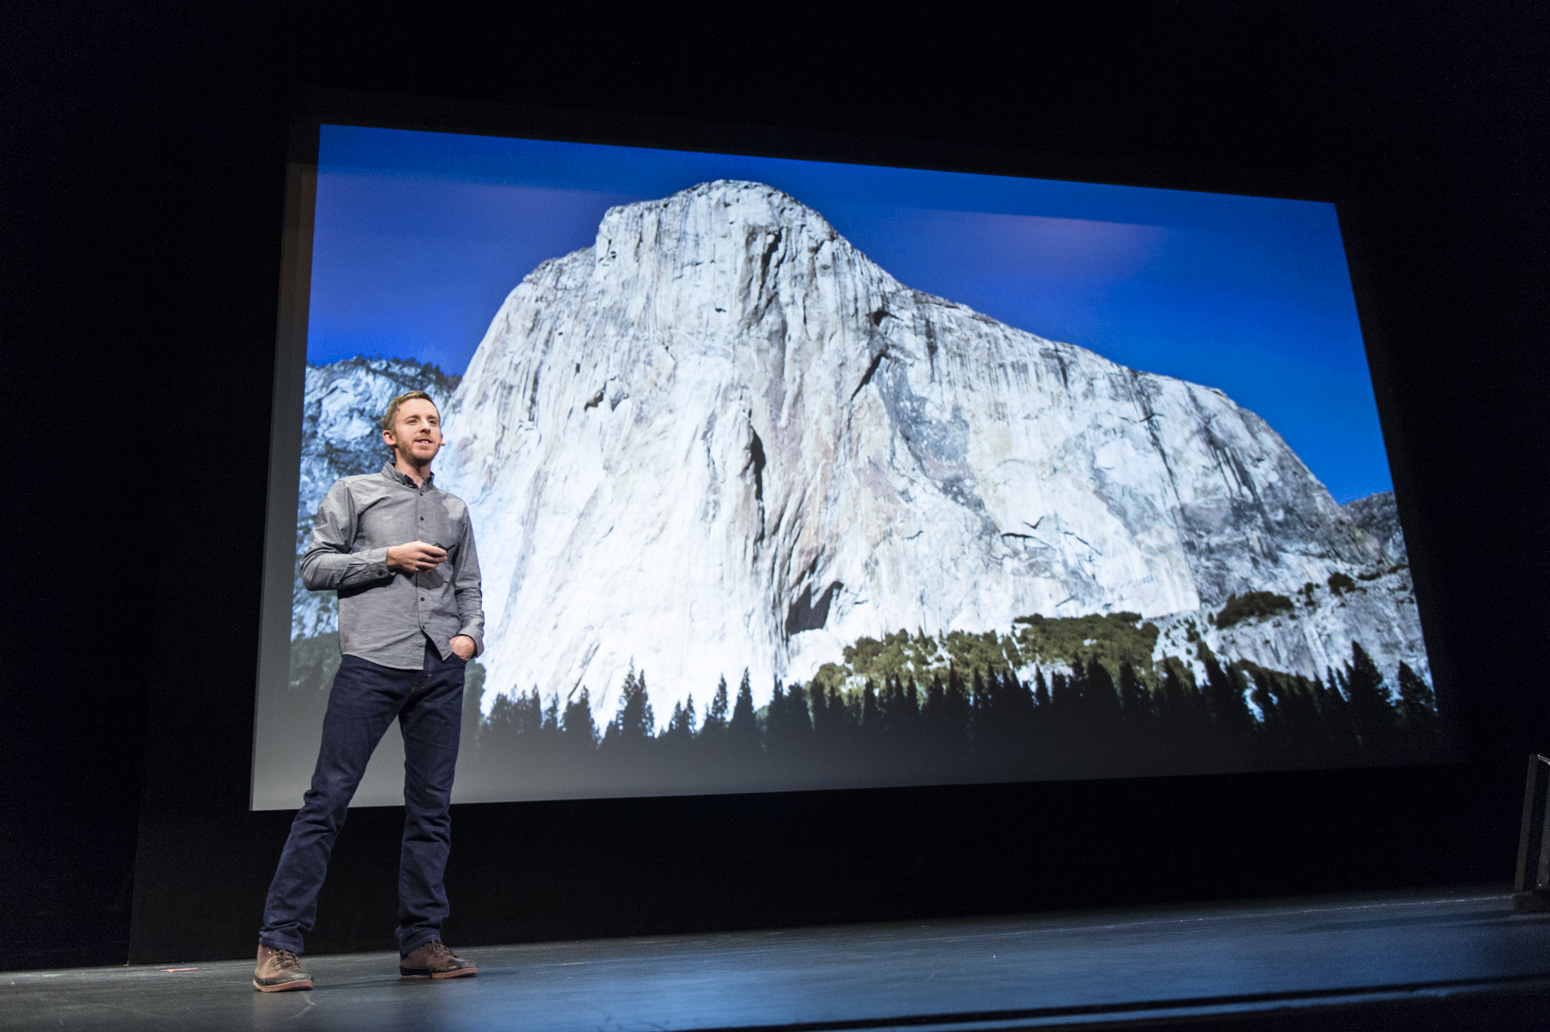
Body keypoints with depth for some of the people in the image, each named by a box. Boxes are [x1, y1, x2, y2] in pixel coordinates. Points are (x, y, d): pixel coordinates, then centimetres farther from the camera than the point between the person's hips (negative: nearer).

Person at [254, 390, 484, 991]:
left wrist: (472, 635, 1)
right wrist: (388, 558, -6)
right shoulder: (354, 493, 12)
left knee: (431, 806, 4)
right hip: (371, 664, -4)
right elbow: (313, 568, 4)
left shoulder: (455, 511, 22)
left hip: (441, 670, 4)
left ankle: (421, 944, 11)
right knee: (328, 798, -8)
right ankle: (279, 946, -1)